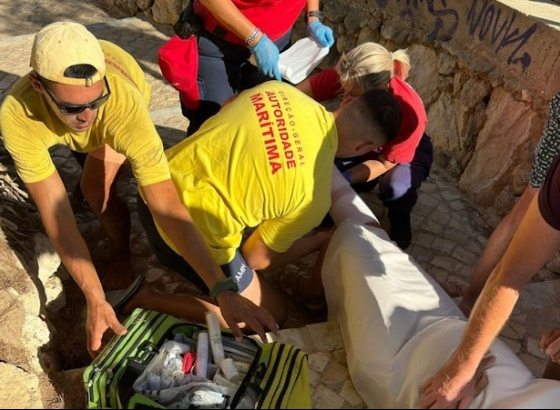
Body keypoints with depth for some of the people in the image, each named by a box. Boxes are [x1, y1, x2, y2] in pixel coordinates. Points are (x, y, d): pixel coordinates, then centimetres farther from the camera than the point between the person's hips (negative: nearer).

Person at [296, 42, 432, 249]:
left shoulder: (408, 112, -40)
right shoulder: (347, 77, -33)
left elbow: (385, 163, -28)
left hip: (407, 152, -3)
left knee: (396, 188, -36)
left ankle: (400, 221, -1)